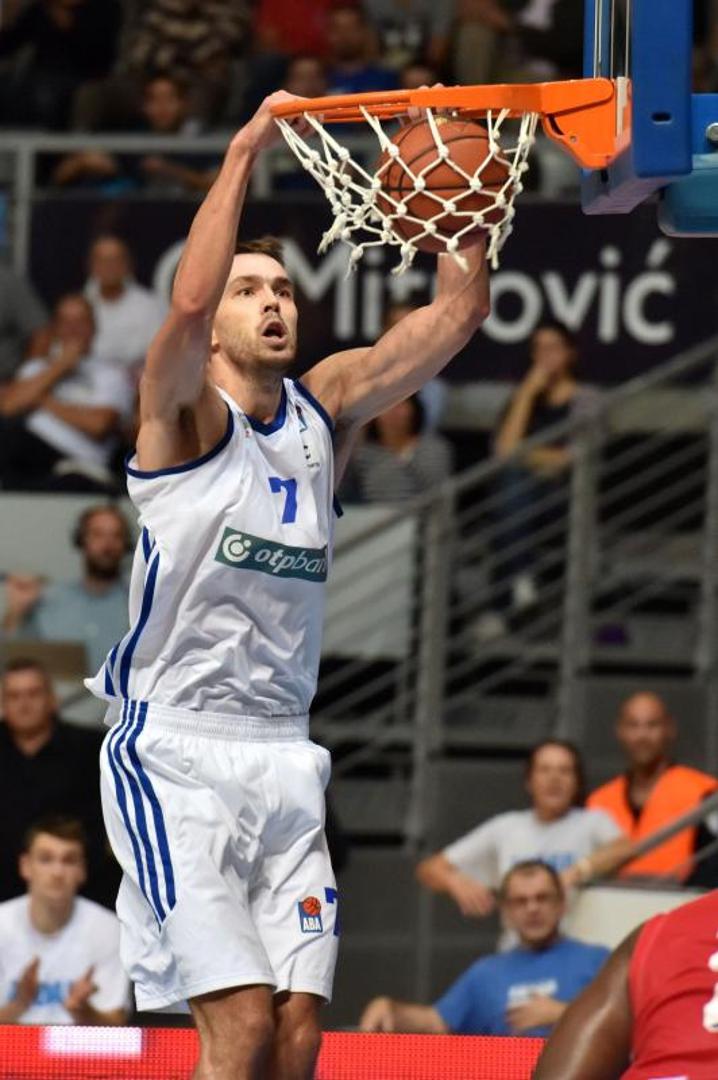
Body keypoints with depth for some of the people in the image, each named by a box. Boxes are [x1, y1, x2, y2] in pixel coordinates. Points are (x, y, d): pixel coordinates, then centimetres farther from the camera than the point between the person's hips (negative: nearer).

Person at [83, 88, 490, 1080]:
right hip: (176, 752, -6)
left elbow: (460, 312, 5)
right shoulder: (183, 411, -4)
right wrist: (245, 151, -24)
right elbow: (186, 302, -25)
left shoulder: (326, 408, 12)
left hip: (282, 756, 6)